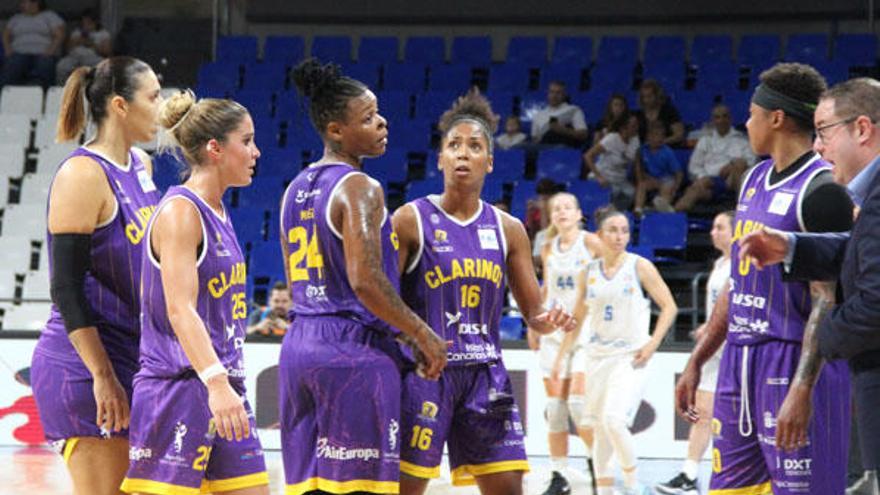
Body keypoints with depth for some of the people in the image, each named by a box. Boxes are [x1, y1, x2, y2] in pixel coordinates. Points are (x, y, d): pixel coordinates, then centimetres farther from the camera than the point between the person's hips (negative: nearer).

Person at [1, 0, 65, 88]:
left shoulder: (49, 16, 15)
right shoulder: (16, 18, 26)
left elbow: (59, 35, 5)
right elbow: (6, 35, 19)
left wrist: (50, 51, -11)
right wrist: (8, 50, -1)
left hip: (43, 54, -2)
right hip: (20, 53, 2)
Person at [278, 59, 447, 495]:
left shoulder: (296, 190, 15)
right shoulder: (360, 188, -12)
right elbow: (365, 281, -21)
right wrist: (422, 335, -11)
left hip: (299, 343, 9)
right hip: (355, 350, -9)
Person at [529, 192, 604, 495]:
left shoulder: (591, 243, -5)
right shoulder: (548, 249, 11)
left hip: (586, 328, -5)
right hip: (553, 328, 5)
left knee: (579, 400, -15)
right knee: (555, 404, 2)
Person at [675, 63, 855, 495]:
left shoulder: (821, 190, -13)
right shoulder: (756, 179, 14)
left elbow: (827, 300, -19)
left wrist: (802, 389, -26)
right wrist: (696, 362, 18)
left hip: (794, 363, -9)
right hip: (739, 362, 9)